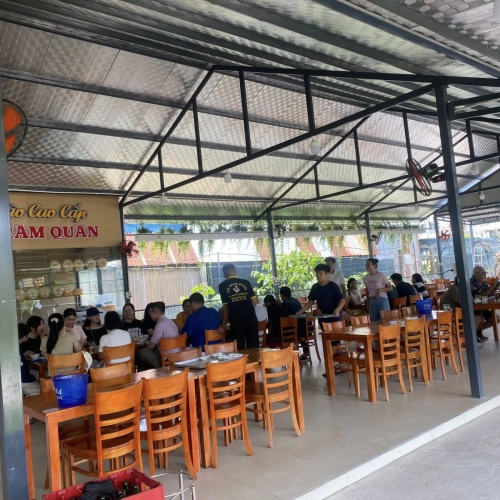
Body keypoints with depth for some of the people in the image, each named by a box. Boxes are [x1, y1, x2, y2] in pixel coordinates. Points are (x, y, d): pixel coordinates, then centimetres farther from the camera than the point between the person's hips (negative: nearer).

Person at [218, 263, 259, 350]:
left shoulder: (222, 286, 2)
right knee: (253, 348, 9)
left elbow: (225, 306, -1)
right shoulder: (246, 282, 6)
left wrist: (224, 326, 5)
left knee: (240, 349, 6)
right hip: (251, 319, 2)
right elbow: (254, 300, 4)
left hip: (236, 321, -2)